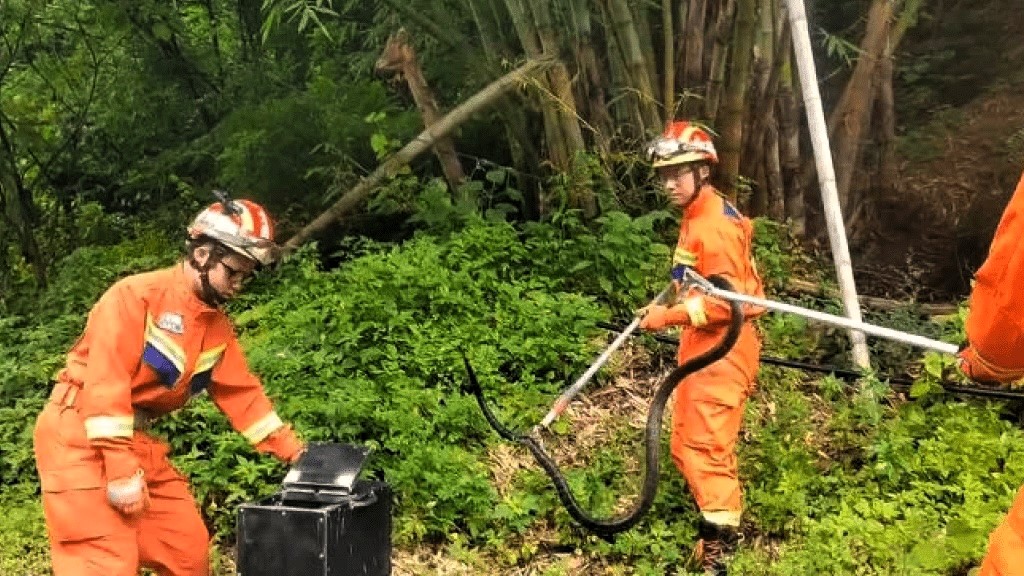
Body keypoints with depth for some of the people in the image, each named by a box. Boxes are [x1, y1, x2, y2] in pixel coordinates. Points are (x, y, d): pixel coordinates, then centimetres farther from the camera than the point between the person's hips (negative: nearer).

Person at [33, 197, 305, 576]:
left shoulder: (217, 326, 8)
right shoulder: (136, 295, -16)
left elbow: (242, 392, 13)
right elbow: (105, 382, -22)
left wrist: (292, 450, 7)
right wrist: (122, 471, -24)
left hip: (135, 439, 8)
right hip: (79, 436, -8)